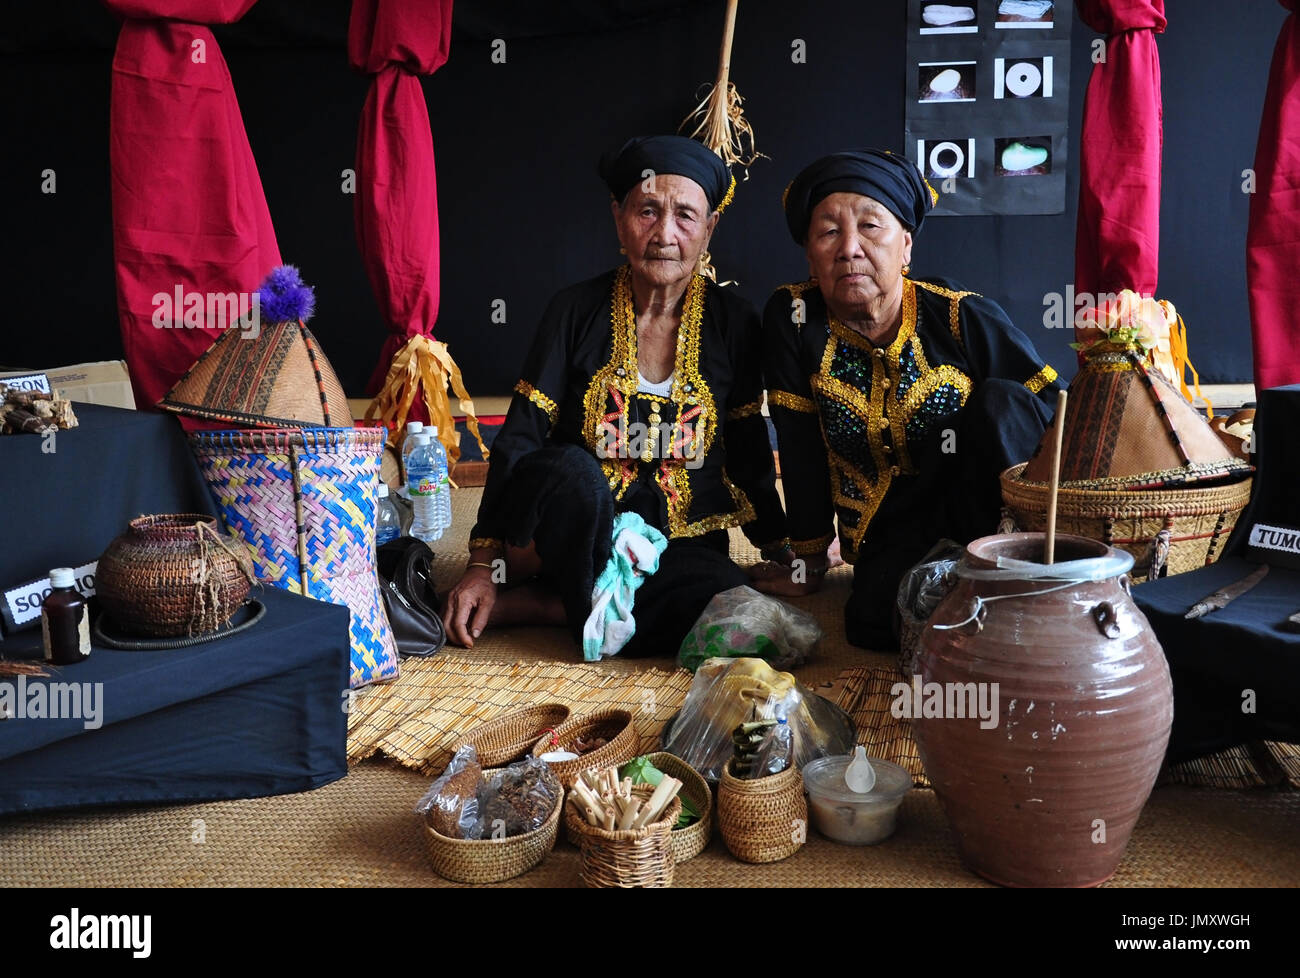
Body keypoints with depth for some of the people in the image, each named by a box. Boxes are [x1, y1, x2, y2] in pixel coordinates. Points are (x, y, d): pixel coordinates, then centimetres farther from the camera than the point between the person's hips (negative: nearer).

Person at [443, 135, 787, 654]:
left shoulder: (733, 323, 1)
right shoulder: (577, 310, -2)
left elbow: (747, 451, 11)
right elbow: (519, 439, -5)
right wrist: (483, 564, -12)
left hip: (679, 541, 2)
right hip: (578, 528, -2)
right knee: (574, 473, -37)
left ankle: (523, 604, -16)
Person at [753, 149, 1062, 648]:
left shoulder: (962, 317, -13)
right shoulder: (794, 316, -10)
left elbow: (1048, 399, -6)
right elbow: (801, 448, -6)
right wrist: (808, 557, 0)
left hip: (980, 513, 0)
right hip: (887, 538, 0)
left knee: (998, 403, -27)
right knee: (873, 620, -29)